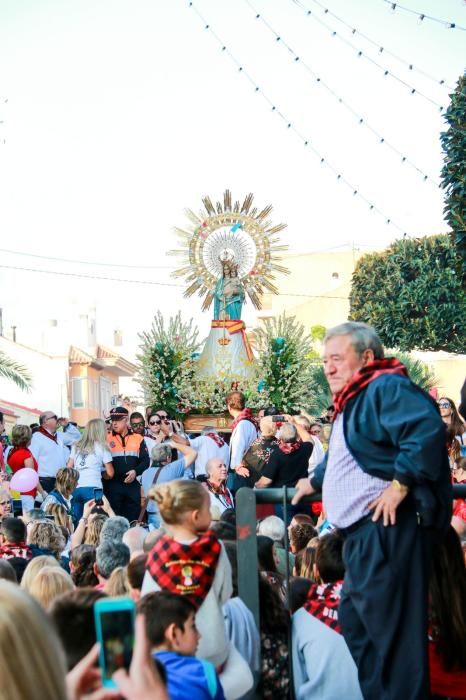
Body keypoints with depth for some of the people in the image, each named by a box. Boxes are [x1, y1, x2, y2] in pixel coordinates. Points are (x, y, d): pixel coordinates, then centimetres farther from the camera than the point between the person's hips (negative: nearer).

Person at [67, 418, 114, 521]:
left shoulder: (76, 446, 16)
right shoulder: (102, 448, 5)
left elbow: (68, 468, 14)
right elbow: (110, 474, 4)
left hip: (75, 488, 4)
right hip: (93, 489, -4)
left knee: (76, 523, 7)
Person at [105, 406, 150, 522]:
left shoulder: (138, 439, 8)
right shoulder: (107, 439, 4)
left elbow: (145, 460, 5)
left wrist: (136, 471, -11)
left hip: (133, 485, 2)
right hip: (113, 485, -2)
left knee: (133, 519, 7)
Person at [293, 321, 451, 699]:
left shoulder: (387, 387, -10)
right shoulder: (353, 401, 23)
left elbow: (428, 430, -28)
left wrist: (400, 485, -26)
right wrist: (315, 481, 51)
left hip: (386, 529, -11)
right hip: (363, 534, 11)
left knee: (391, 628, -8)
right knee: (355, 625, 15)